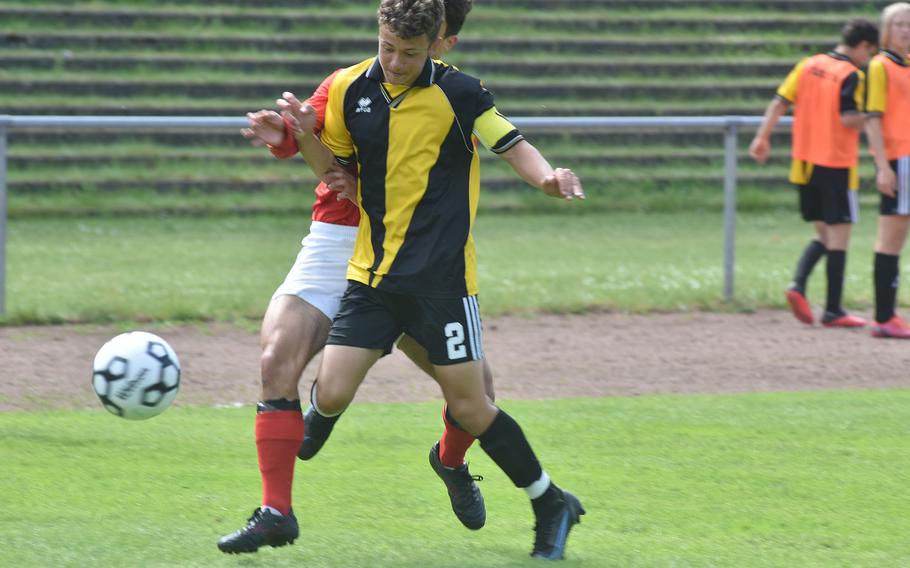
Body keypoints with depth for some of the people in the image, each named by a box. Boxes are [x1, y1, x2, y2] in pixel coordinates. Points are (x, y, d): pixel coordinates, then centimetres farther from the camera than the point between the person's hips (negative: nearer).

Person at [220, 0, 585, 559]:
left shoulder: (458, 92, -8)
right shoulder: (351, 89, 3)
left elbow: (511, 143, -2)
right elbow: (334, 168, 14)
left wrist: (547, 175, -23)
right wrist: (305, 137, -6)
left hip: (443, 277, -3)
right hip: (373, 273, 3)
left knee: (470, 407, -2)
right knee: (330, 393, -8)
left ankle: (551, 503, 16)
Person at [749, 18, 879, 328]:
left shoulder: (808, 65, 8)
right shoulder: (852, 76, -11)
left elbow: (779, 102, 5)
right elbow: (848, 119, -21)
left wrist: (763, 137, 9)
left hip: (805, 162, 7)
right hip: (837, 163, -7)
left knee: (824, 233, 17)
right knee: (839, 235, 1)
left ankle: (798, 284, -6)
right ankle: (833, 310, 1)